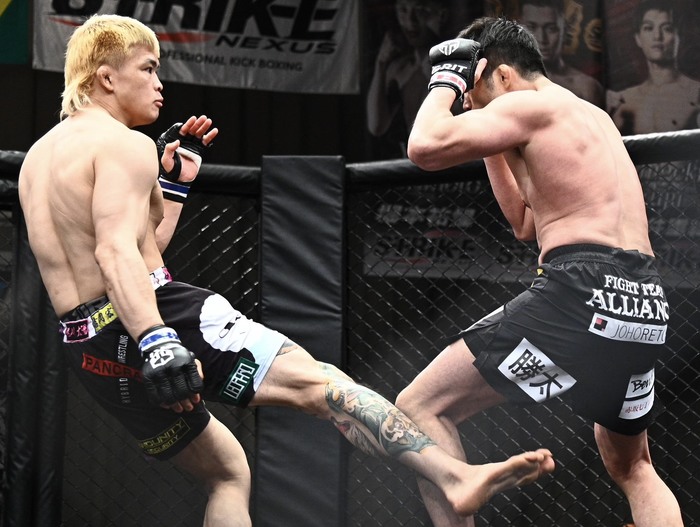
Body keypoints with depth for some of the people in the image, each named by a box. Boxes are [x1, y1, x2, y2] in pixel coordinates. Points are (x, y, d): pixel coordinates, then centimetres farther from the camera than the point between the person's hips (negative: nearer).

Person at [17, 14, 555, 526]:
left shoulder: (38, 157, 21)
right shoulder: (124, 145, -7)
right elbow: (116, 253, -23)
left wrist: (174, 183, 27)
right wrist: (157, 345, -34)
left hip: (89, 351, 10)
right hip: (157, 316, -9)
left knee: (227, 472, 20)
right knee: (318, 382, -17)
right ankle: (455, 476, -31)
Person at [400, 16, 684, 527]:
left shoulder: (528, 106, 0)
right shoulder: (591, 118, 27)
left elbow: (426, 147, -11)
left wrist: (447, 82, 7)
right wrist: (492, 143, 33)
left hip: (582, 293, -9)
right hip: (646, 305, 9)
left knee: (420, 407, -6)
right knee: (632, 468, 27)